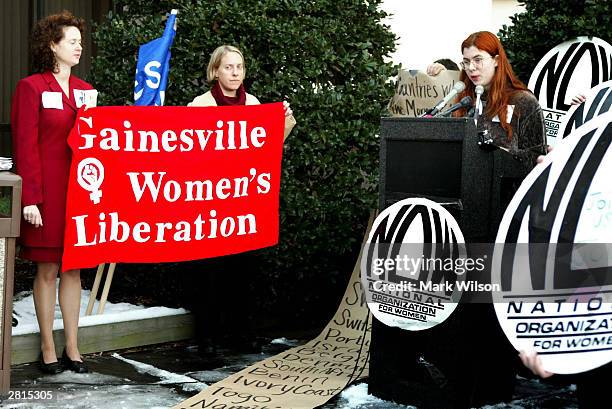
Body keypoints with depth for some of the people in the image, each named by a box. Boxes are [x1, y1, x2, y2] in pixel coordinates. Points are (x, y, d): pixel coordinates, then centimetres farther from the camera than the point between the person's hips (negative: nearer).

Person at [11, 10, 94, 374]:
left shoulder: (85, 90, 13)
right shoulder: (32, 88, -4)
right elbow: (25, 146, -8)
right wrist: (30, 198, -14)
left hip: (80, 188, 5)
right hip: (47, 190, -5)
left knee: (74, 268, 8)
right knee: (47, 269, 1)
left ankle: (72, 347, 15)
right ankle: (48, 348, 10)